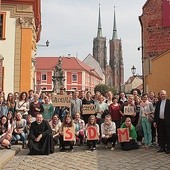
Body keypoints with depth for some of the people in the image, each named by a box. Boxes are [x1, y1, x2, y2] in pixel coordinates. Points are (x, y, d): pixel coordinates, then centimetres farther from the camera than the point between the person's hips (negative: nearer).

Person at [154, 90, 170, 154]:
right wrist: (155, 121, 7)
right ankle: (162, 147, 20)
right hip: (160, 121, 5)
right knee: (161, 135, 10)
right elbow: (156, 112, 12)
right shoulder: (158, 103, 12)